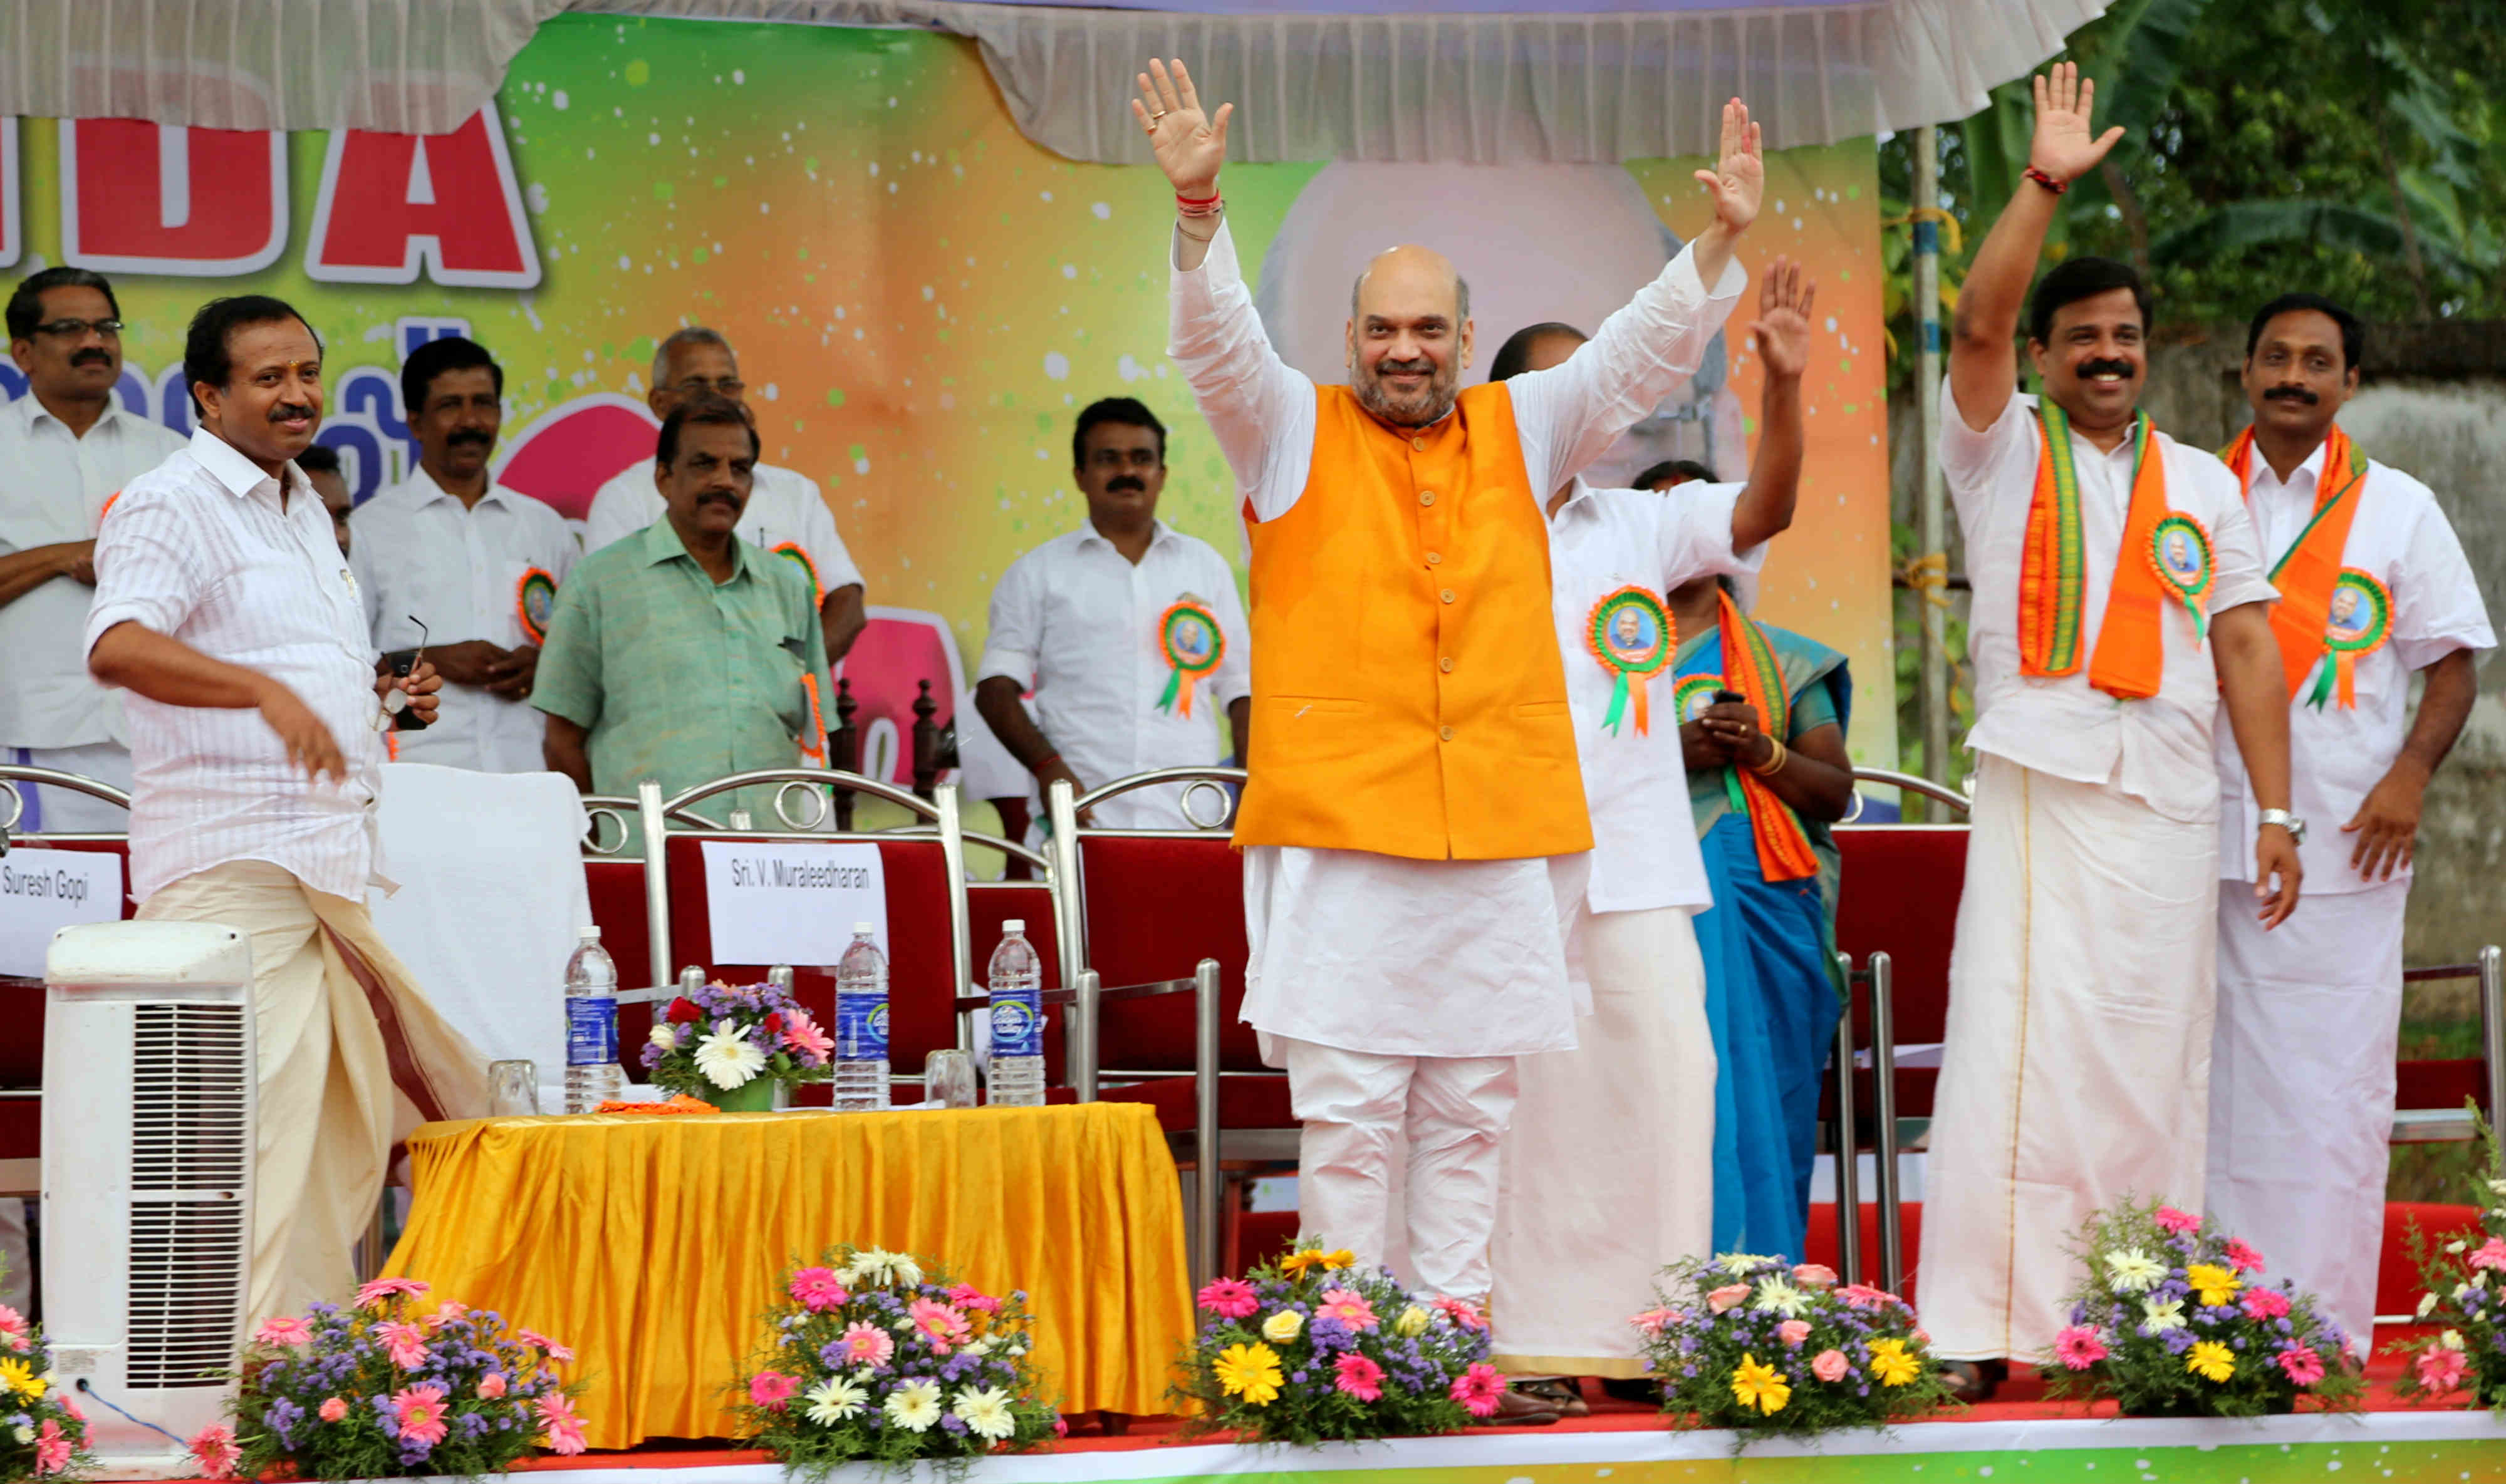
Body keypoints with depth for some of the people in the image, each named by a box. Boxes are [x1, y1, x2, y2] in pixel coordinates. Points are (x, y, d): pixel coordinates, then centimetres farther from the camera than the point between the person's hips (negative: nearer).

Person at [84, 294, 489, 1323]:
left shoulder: (303, 511, 21)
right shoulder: (170, 506, -9)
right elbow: (118, 646, -26)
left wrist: (380, 697, 15)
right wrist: (268, 693, -40)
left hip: (329, 867, 9)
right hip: (231, 861, -9)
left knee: (351, 1118, 10)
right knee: (254, 1115, -15)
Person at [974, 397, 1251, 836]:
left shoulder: (1206, 566, 18)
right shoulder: (1037, 573, 12)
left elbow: (1242, 691, 17)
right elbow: (996, 688, 5)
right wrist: (1047, 766, -12)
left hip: (1193, 819, 2)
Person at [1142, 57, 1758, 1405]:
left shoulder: (1519, 435, 14)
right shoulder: (1293, 434, 6)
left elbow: (1643, 353, 9)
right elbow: (1217, 338, -8)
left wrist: (1720, 240, -6)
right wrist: (1197, 209, -25)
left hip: (1496, 836, 3)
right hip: (1340, 827, -3)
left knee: (1471, 1115, 7)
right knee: (1345, 1114, -5)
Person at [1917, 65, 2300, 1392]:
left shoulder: (2201, 485, 17)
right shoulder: (2002, 453, 8)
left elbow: (2246, 644, 12)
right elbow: (1976, 326, -9)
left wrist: (2276, 808, 5)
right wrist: (2044, 186, -17)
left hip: (2174, 799, 3)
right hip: (2042, 788, -3)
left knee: (2157, 1060, 2)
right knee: (2018, 1048, -11)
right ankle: (1978, 1329, -14)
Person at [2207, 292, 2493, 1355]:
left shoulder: (2397, 508, 7)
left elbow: (2453, 666, 6)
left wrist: (2411, 772, -11)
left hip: (2345, 838, -2)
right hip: (2211, 837, 2)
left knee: (2336, 1081, -3)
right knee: (2218, 1078, 1)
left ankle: (2328, 1334, -1)